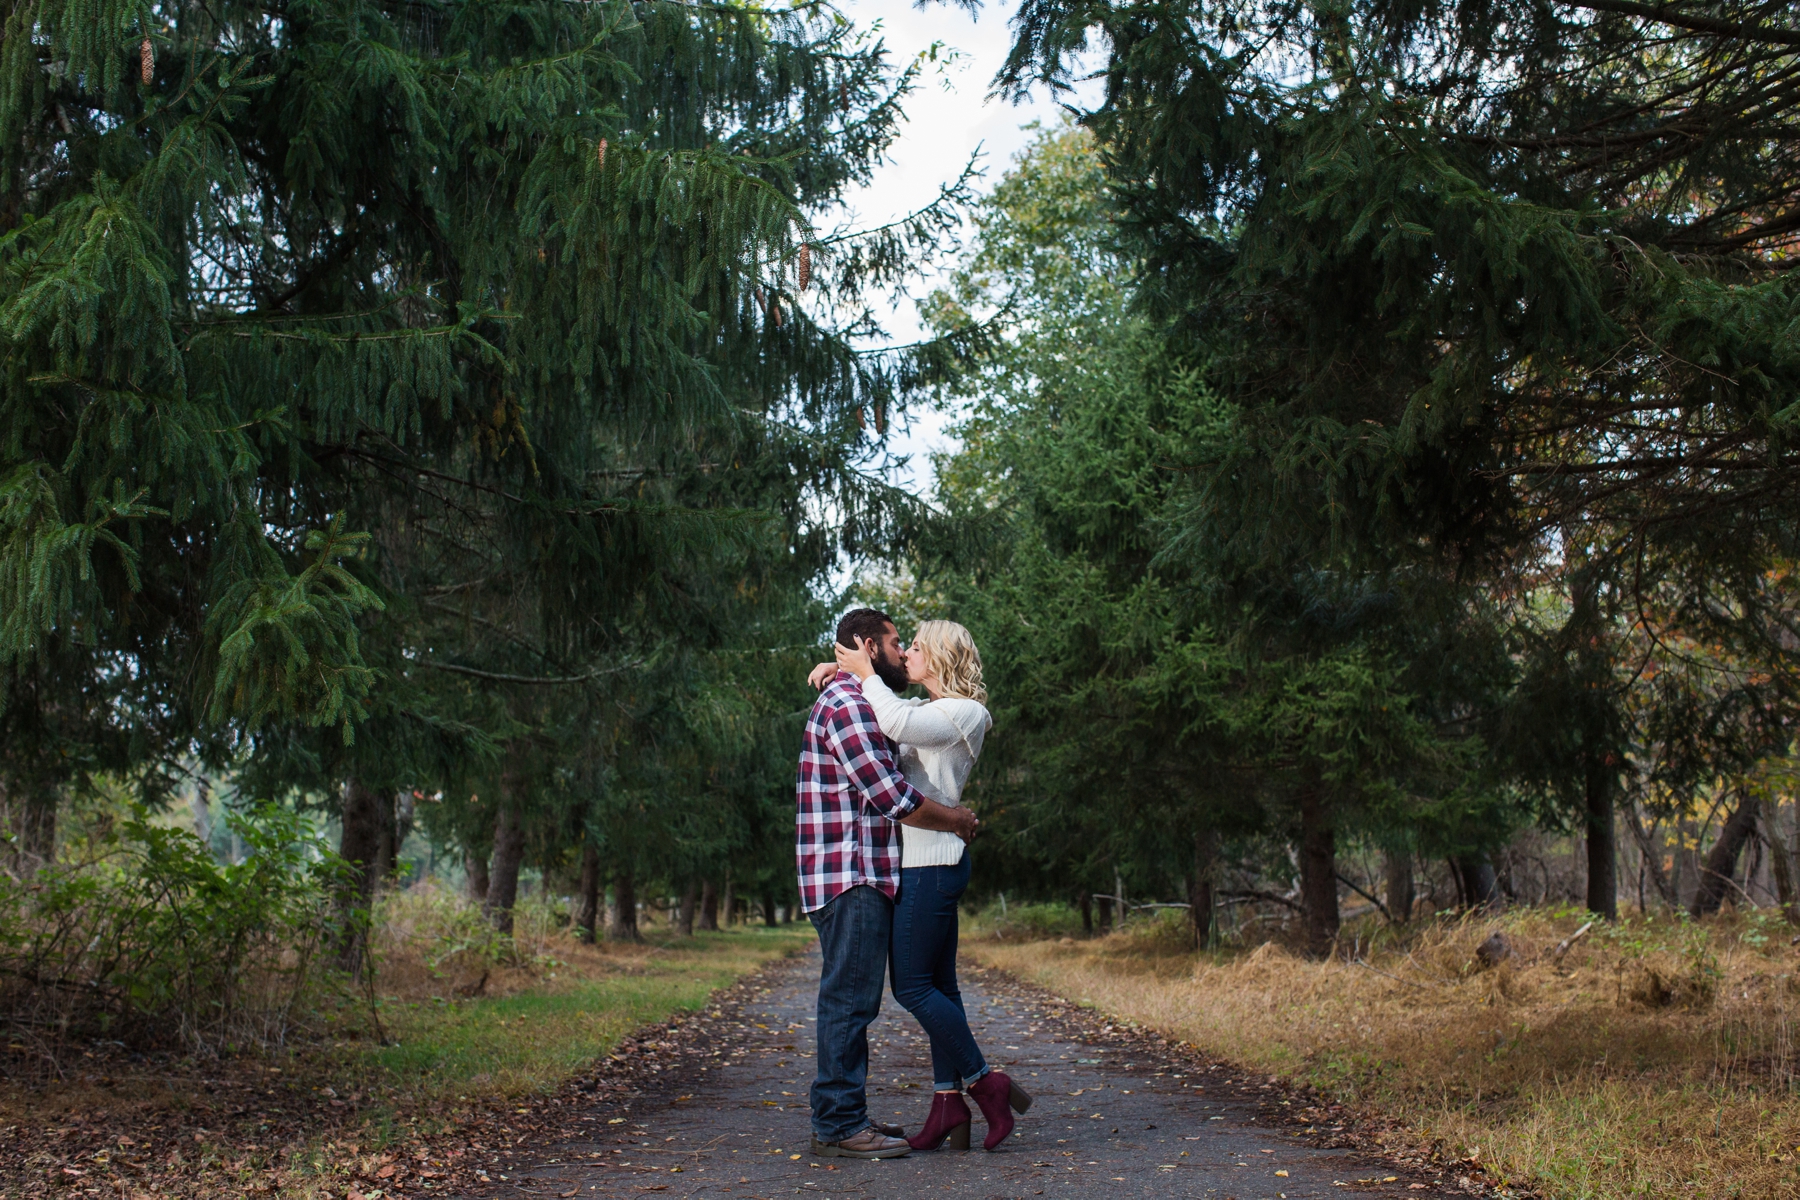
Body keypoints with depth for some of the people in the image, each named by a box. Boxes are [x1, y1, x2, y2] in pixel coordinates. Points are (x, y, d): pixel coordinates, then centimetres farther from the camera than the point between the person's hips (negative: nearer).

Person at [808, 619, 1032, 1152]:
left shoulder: (962, 712, -9)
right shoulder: (927, 710, 19)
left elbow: (896, 723, -26)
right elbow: (887, 711, 29)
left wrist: (866, 673, -12)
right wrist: (842, 670, 8)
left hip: (932, 862, -10)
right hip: (923, 862, 10)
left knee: (912, 984, -7)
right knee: (937, 986, 8)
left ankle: (985, 1083, 1)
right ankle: (949, 1105, 11)